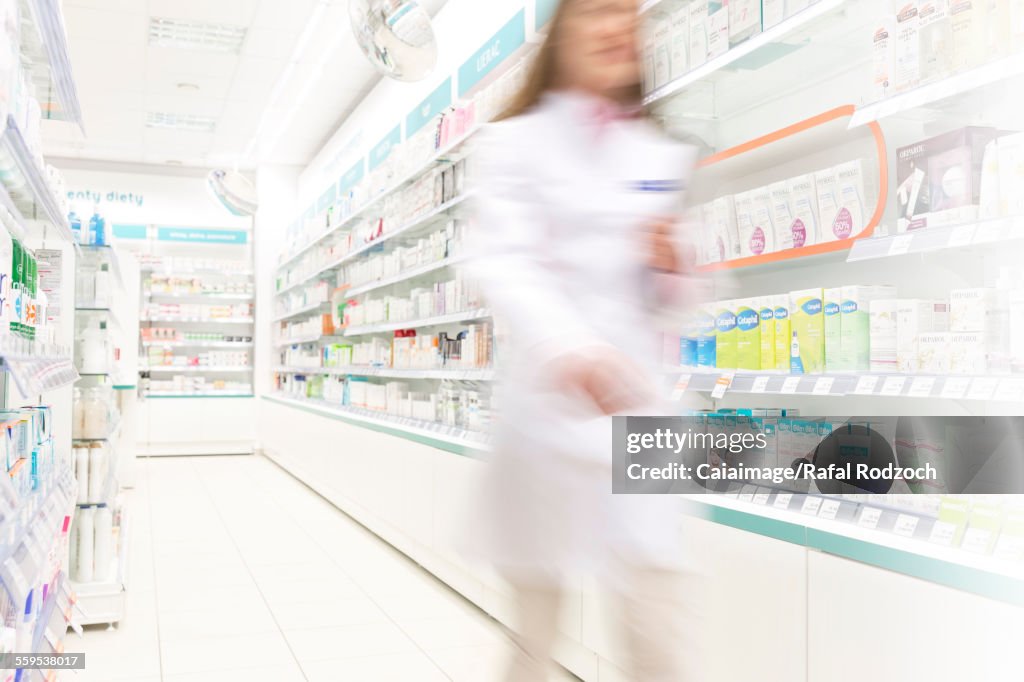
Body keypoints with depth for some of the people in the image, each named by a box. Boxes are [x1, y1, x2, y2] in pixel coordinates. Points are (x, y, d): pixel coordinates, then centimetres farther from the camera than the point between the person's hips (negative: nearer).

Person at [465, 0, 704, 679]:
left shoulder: (662, 156, 15)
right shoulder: (516, 143, 3)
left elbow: (669, 297, 17)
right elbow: (506, 264, -14)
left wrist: (670, 263, -6)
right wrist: (569, 349, -33)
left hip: (634, 398, 3)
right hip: (547, 399, -3)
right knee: (536, 627, 8)